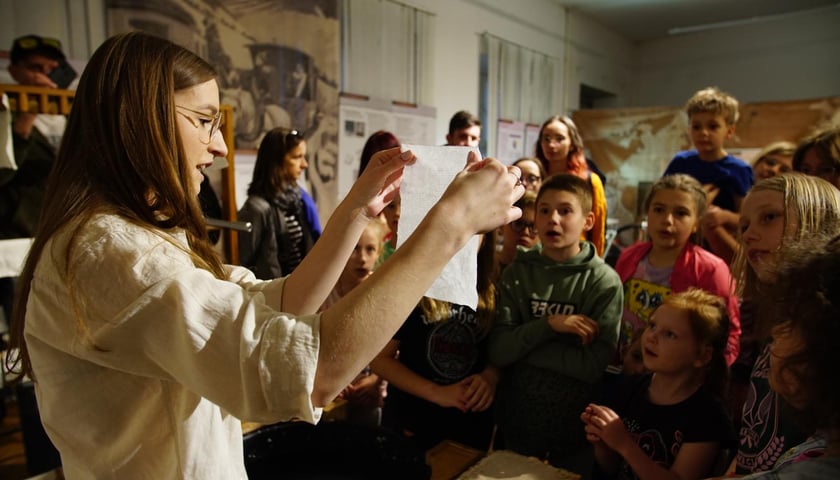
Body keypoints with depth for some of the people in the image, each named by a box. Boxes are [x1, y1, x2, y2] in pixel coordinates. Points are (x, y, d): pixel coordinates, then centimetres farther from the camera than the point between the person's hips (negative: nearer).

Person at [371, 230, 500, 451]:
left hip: (472, 425, 4)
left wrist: (490, 376, -16)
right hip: (411, 421, -3)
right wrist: (436, 393, -20)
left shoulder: (492, 292, -2)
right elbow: (379, 358, -11)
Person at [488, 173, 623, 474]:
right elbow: (497, 351, -11)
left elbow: (594, 365, -19)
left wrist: (522, 346, -18)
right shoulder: (517, 272, -5)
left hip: (576, 431, -2)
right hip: (516, 423, 2)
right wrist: (548, 325, -24)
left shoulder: (604, 282, -11)